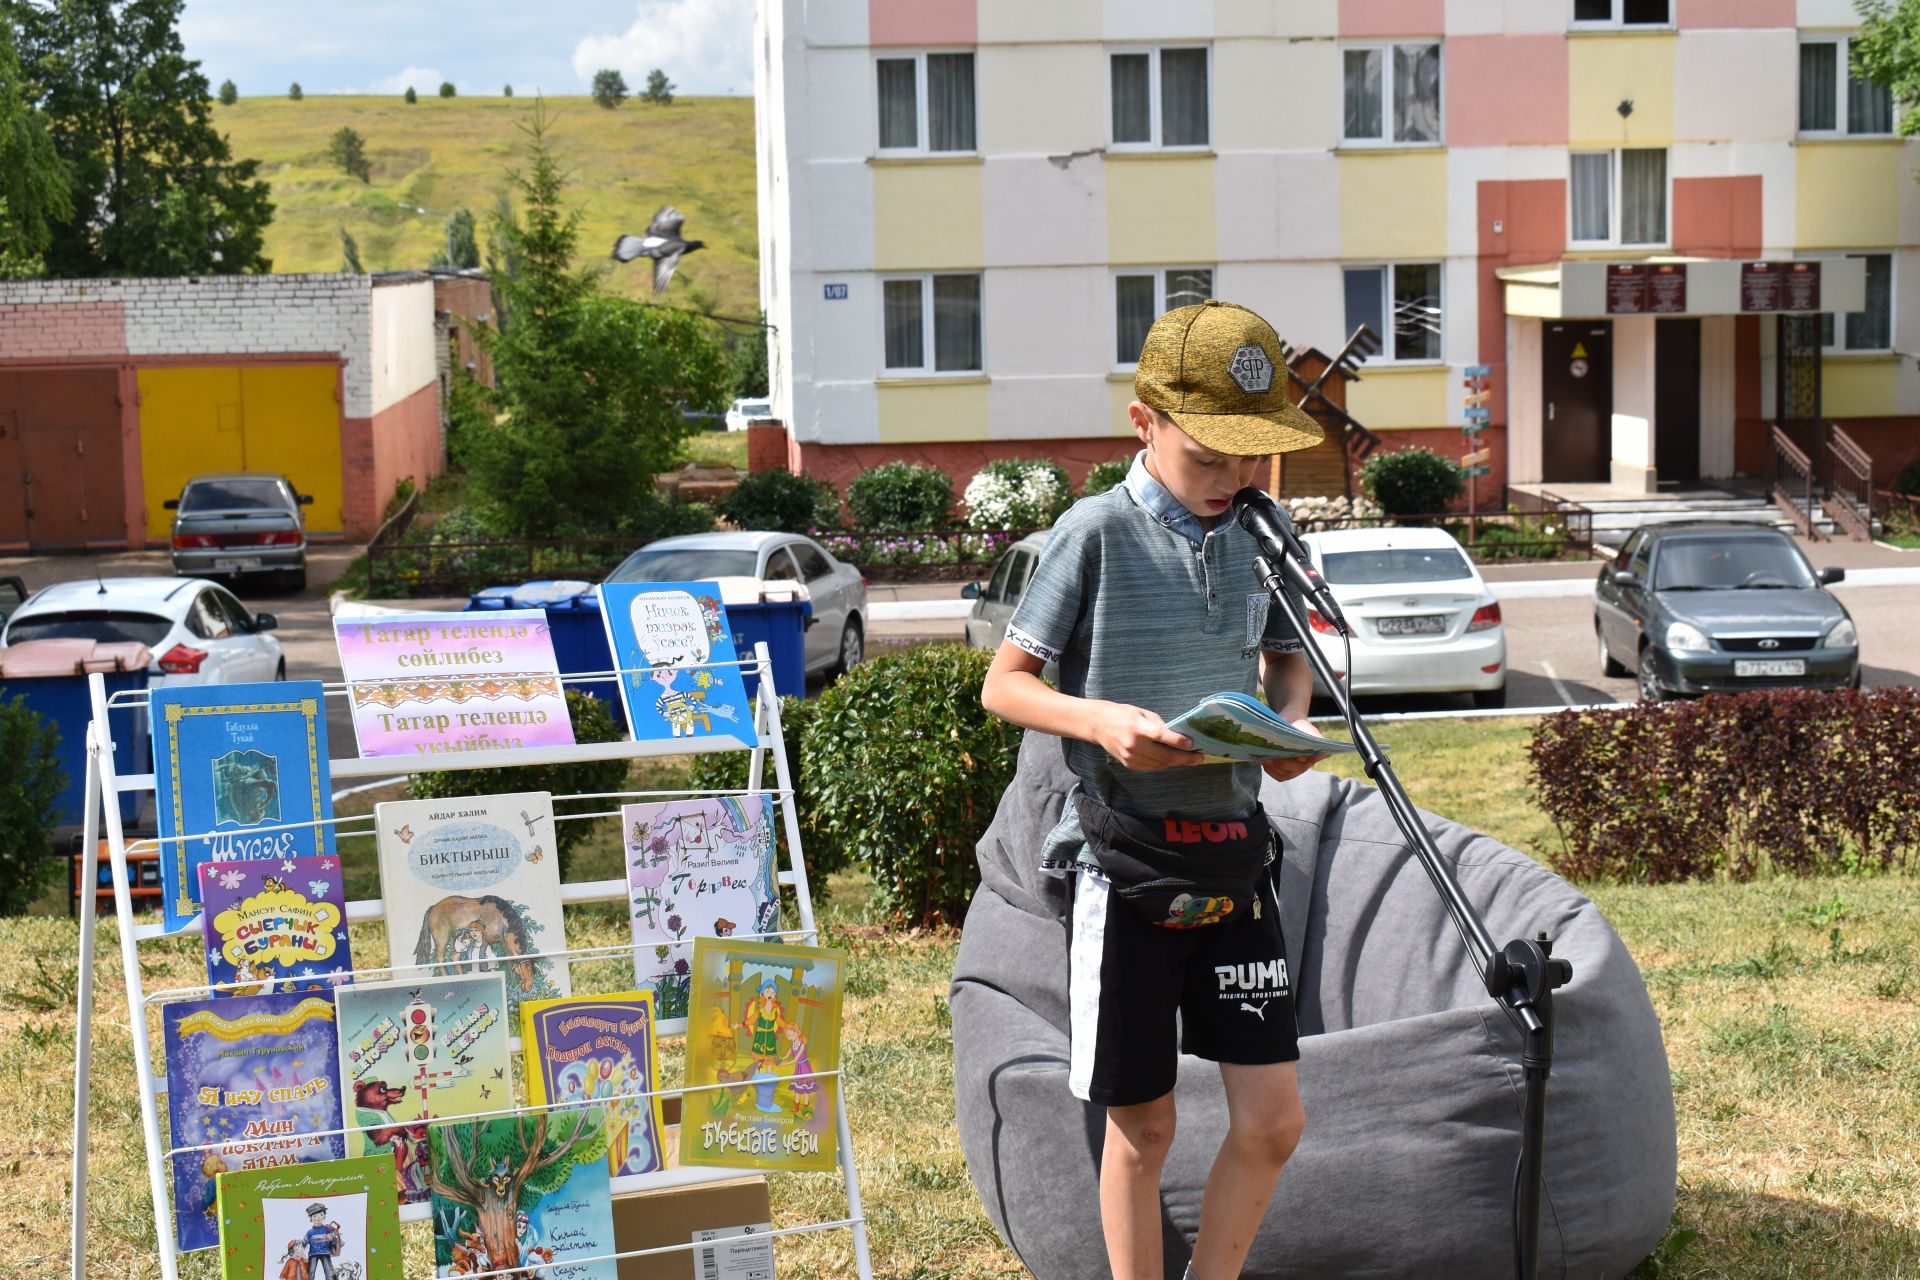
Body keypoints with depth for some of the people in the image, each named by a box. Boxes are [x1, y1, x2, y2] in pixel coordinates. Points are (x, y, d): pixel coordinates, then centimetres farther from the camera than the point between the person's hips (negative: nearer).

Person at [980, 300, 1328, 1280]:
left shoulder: (1261, 531, 4)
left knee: (1271, 1121, 4)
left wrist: (1290, 722, -3)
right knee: (1143, 1127, 7)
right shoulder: (1096, 533, -10)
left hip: (1234, 855, 4)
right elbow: (1004, 685, -6)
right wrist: (1100, 721, -25)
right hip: (1125, 860, -4)